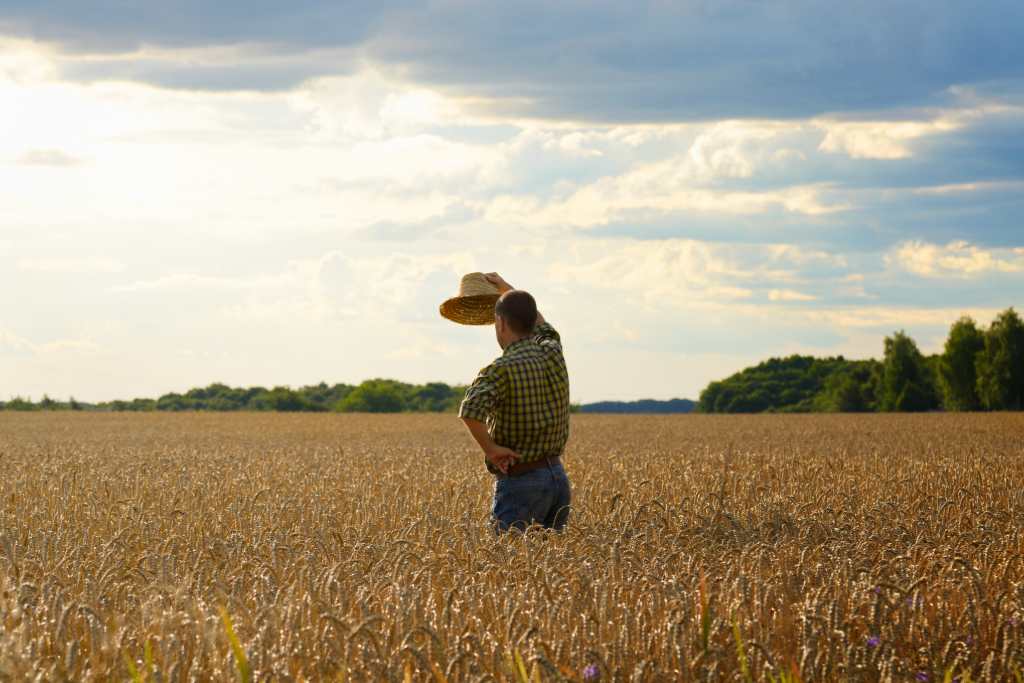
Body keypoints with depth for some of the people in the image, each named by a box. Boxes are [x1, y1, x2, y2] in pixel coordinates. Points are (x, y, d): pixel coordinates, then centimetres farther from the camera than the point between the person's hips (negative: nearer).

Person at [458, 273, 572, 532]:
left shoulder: (502, 369, -16)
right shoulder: (553, 355, 5)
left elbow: (470, 410, -35)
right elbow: (543, 327, 31)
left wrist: (490, 448, -19)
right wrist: (507, 289, 40)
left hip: (520, 483, -7)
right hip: (559, 477, 7)